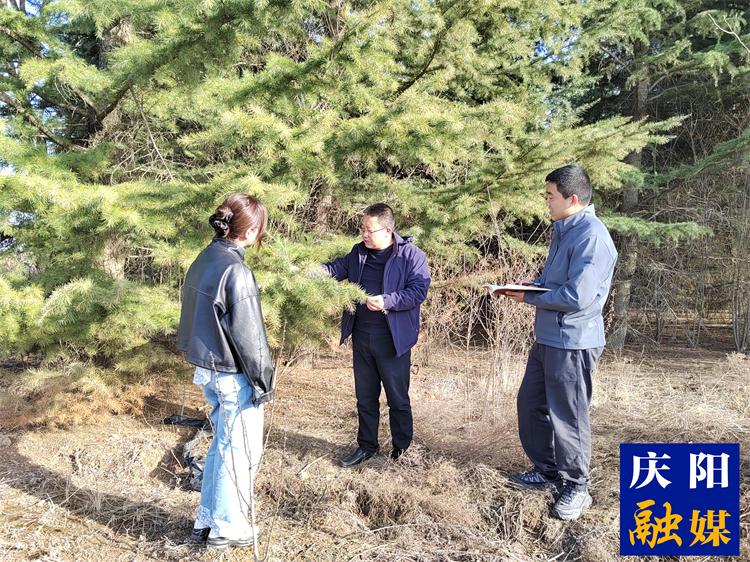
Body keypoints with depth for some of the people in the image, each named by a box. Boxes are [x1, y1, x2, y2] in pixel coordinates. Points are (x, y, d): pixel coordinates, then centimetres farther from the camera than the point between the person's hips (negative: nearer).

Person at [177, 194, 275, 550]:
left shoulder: (203, 261, 5)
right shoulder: (235, 270, -22)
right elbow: (247, 335, -20)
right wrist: (263, 381, -11)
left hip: (208, 370, 9)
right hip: (234, 376, -9)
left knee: (221, 446, 21)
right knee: (240, 452, 8)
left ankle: (207, 521, 33)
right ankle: (227, 528, 23)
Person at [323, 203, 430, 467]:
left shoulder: (411, 255, -11)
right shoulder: (358, 252, 8)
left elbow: (418, 290, -17)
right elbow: (336, 268, 13)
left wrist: (387, 302, -28)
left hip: (393, 339, -5)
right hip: (361, 336, 6)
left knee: (398, 398, 8)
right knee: (365, 396, 17)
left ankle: (402, 450, 25)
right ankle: (366, 446, 33)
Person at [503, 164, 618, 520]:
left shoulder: (592, 237, -20)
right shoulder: (563, 230, 11)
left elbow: (576, 297, -25)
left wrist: (528, 297, -13)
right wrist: (522, 287, 3)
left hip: (572, 343, -10)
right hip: (547, 338, 10)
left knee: (567, 416, 4)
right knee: (530, 404, 18)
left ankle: (575, 487, 24)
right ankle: (546, 471, 36)